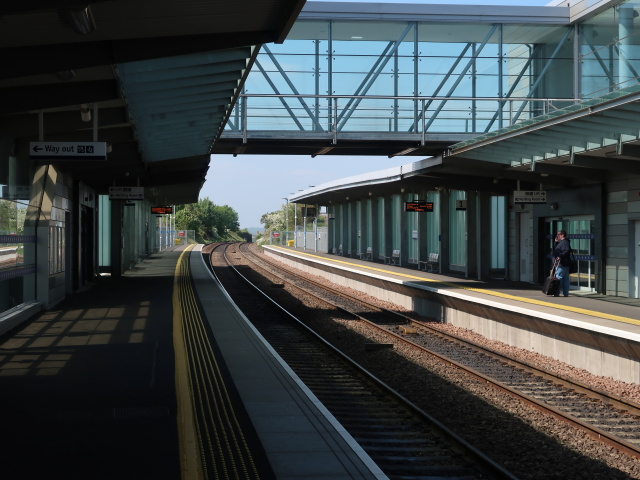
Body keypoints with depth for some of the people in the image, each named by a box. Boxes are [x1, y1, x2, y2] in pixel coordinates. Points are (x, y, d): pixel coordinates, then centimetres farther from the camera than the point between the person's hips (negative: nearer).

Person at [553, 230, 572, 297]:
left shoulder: (565, 242, -11)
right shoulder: (561, 242, 21)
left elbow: (567, 251, -25)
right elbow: (555, 250, 26)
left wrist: (560, 257, -33)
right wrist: (556, 242, 17)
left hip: (562, 263, -11)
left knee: (558, 277, -10)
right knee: (565, 278, 10)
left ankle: (556, 293, -11)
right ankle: (566, 293, 12)